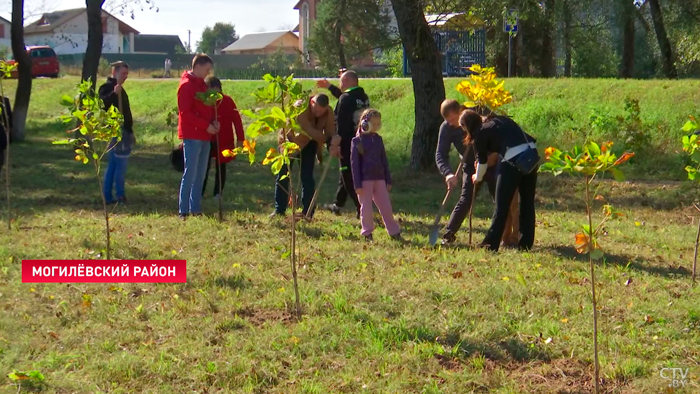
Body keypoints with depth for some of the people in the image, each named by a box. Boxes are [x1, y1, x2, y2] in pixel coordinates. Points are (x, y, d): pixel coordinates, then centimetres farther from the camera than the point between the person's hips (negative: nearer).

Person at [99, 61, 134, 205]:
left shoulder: (119, 89, 20)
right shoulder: (107, 87, -10)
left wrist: (129, 132, 22)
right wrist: (114, 94, -43)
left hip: (123, 130, 10)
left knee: (113, 164, 10)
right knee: (121, 162, -9)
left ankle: (107, 196, 12)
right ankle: (120, 195, -5)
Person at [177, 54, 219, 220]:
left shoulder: (202, 84, 17)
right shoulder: (186, 85, -11)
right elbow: (185, 113, -17)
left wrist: (214, 121, 3)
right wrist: (206, 125, -18)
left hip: (204, 136, 9)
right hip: (192, 136, -9)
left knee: (200, 175, 11)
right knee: (190, 174, -9)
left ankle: (196, 209, 16)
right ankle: (183, 211, -5)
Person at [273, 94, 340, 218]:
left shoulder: (328, 112, -17)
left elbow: (330, 132, -23)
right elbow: (309, 131, -41)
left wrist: (333, 146, -43)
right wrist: (329, 140, -46)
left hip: (308, 144, 3)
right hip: (290, 141, -3)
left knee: (307, 177, -3)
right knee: (283, 176, 1)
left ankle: (307, 212, 1)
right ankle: (279, 210, 11)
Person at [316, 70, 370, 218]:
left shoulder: (345, 99, -18)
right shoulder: (363, 96, 9)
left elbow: (341, 123, -22)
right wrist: (329, 87, 38)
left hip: (348, 144, -9)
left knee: (349, 178, -1)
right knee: (347, 174, 22)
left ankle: (362, 209, -4)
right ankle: (338, 205, 35)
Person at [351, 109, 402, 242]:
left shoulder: (378, 139, 11)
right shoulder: (357, 141, -5)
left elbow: (384, 160, 16)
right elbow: (354, 163, -6)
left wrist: (388, 180, 14)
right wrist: (357, 184, -10)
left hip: (379, 178, 5)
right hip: (365, 179, -5)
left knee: (386, 206, 6)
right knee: (366, 207, 0)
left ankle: (394, 231, 14)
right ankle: (367, 233, 12)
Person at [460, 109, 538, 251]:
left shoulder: (481, 133, 5)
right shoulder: (502, 120, 23)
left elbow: (482, 161, 14)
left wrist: (478, 177, 35)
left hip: (513, 159, -7)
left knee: (502, 205, 4)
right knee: (527, 202, 14)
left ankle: (491, 244, 9)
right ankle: (526, 244, 19)